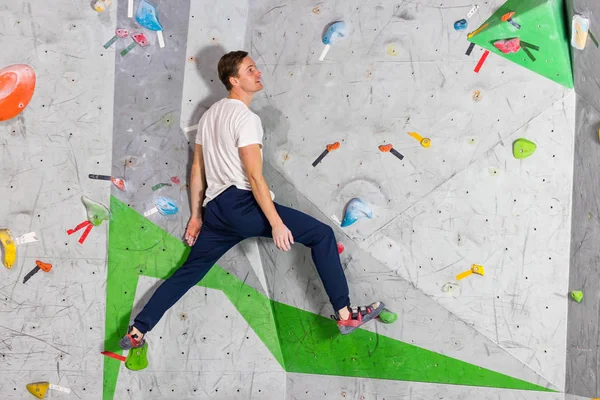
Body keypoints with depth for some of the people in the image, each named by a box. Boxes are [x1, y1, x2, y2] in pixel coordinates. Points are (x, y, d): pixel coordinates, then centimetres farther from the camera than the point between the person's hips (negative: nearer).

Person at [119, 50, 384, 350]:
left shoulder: (209, 115, 19)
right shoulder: (246, 118, -9)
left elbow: (197, 170, 21)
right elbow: (254, 176, -16)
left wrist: (196, 216, 25)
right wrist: (277, 223, -17)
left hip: (216, 209, 9)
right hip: (240, 204, -9)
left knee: (189, 271, 17)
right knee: (322, 234, -7)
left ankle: (136, 332, 16)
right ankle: (345, 315, -11)